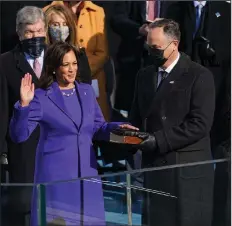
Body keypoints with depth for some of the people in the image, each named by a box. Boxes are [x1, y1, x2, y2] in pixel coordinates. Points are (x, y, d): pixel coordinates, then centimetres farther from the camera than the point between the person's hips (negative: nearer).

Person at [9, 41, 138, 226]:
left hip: (87, 171, 5)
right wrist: (24, 105, -25)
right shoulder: (42, 97, -7)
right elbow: (19, 135, -12)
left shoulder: (87, 91, 8)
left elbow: (97, 127, 16)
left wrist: (116, 127, -4)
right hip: (56, 173, -5)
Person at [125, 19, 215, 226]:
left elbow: (200, 124, -14)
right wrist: (133, 134, -3)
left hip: (188, 170, -6)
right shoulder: (145, 75, 14)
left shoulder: (199, 76, -7)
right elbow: (137, 116, 20)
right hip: (154, 166, 6)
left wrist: (159, 140, -18)